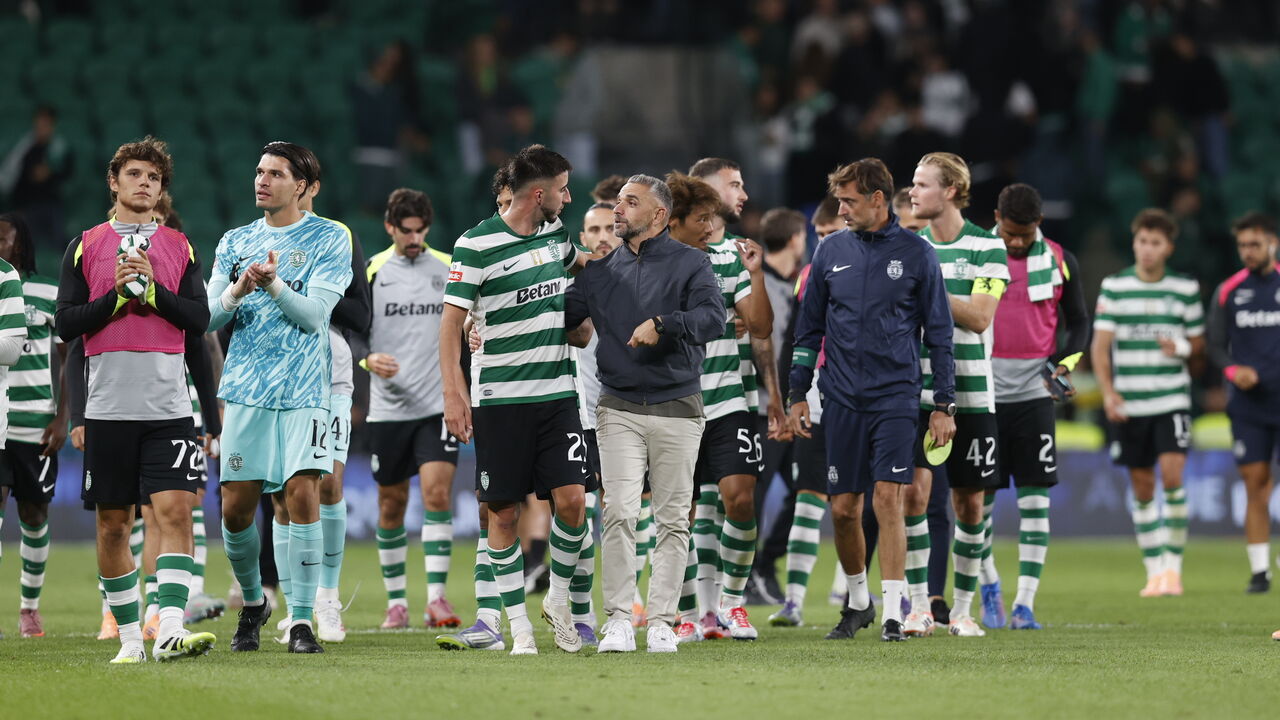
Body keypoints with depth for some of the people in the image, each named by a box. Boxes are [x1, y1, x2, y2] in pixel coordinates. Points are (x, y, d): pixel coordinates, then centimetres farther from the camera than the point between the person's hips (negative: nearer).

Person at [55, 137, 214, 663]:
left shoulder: (180, 248, 11)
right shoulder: (85, 247, 8)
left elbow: (199, 319, 3)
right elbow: (65, 324, 2)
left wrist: (152, 288, -9)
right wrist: (116, 296, -9)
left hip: (168, 407, 0)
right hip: (108, 406, 0)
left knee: (175, 511, -14)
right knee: (112, 524, 4)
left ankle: (170, 629, -22)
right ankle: (129, 636, 13)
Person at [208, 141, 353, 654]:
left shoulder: (330, 239, 1)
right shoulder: (235, 242, 12)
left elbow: (313, 313, -9)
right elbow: (207, 318, 7)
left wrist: (273, 285, -25)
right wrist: (236, 292, -13)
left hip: (302, 393, -3)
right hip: (245, 391, 3)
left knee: (303, 495, -15)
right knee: (236, 510, 1)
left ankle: (302, 621, -9)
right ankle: (252, 603, 25)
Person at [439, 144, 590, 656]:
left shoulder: (554, 231, 9)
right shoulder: (476, 245, -9)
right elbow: (452, 320, -7)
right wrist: (453, 391, -13)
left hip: (556, 392, 5)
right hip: (499, 398, -5)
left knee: (572, 499, -8)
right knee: (503, 514, -1)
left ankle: (558, 600, 13)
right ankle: (518, 625, 7)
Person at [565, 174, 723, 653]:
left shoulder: (691, 263, 2)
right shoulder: (601, 271, 13)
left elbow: (713, 319, -13)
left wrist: (662, 324, -26)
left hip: (678, 410, -2)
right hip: (619, 409, 2)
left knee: (673, 519, 1)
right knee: (619, 514, -10)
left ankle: (661, 621, 6)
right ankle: (618, 620, -9)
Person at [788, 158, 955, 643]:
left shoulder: (915, 253, 0)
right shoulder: (831, 252, 7)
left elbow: (939, 333, 3)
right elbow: (809, 327, 14)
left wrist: (944, 405, -1)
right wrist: (798, 394, 10)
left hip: (896, 397, -3)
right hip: (842, 398, 3)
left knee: (888, 498, -13)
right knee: (843, 507, 5)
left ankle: (892, 614, -11)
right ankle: (857, 600, 26)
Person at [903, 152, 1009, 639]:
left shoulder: (986, 247, -3)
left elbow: (980, 316, -13)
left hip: (971, 394, -2)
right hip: (916, 392, 2)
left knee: (969, 503, 4)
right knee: (914, 491, -12)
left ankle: (962, 608, 15)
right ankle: (918, 606, -5)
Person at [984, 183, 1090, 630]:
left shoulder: (1060, 262, 3)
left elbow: (1078, 323, 12)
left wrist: (1064, 366, -5)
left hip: (1034, 393, 0)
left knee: (1035, 501, -5)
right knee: (979, 500, 1)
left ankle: (1024, 605, -3)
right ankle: (988, 585, 23)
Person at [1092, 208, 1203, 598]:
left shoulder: (1185, 289, 4)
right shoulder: (1114, 287, 2)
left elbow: (1199, 342, 12)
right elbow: (1100, 343, -2)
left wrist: (1183, 347, -12)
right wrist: (1107, 391, -15)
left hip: (1172, 399, -1)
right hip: (1129, 402, 1)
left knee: (1172, 474, -16)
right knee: (1143, 488, 5)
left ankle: (1173, 566, -7)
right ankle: (1154, 571, 14)